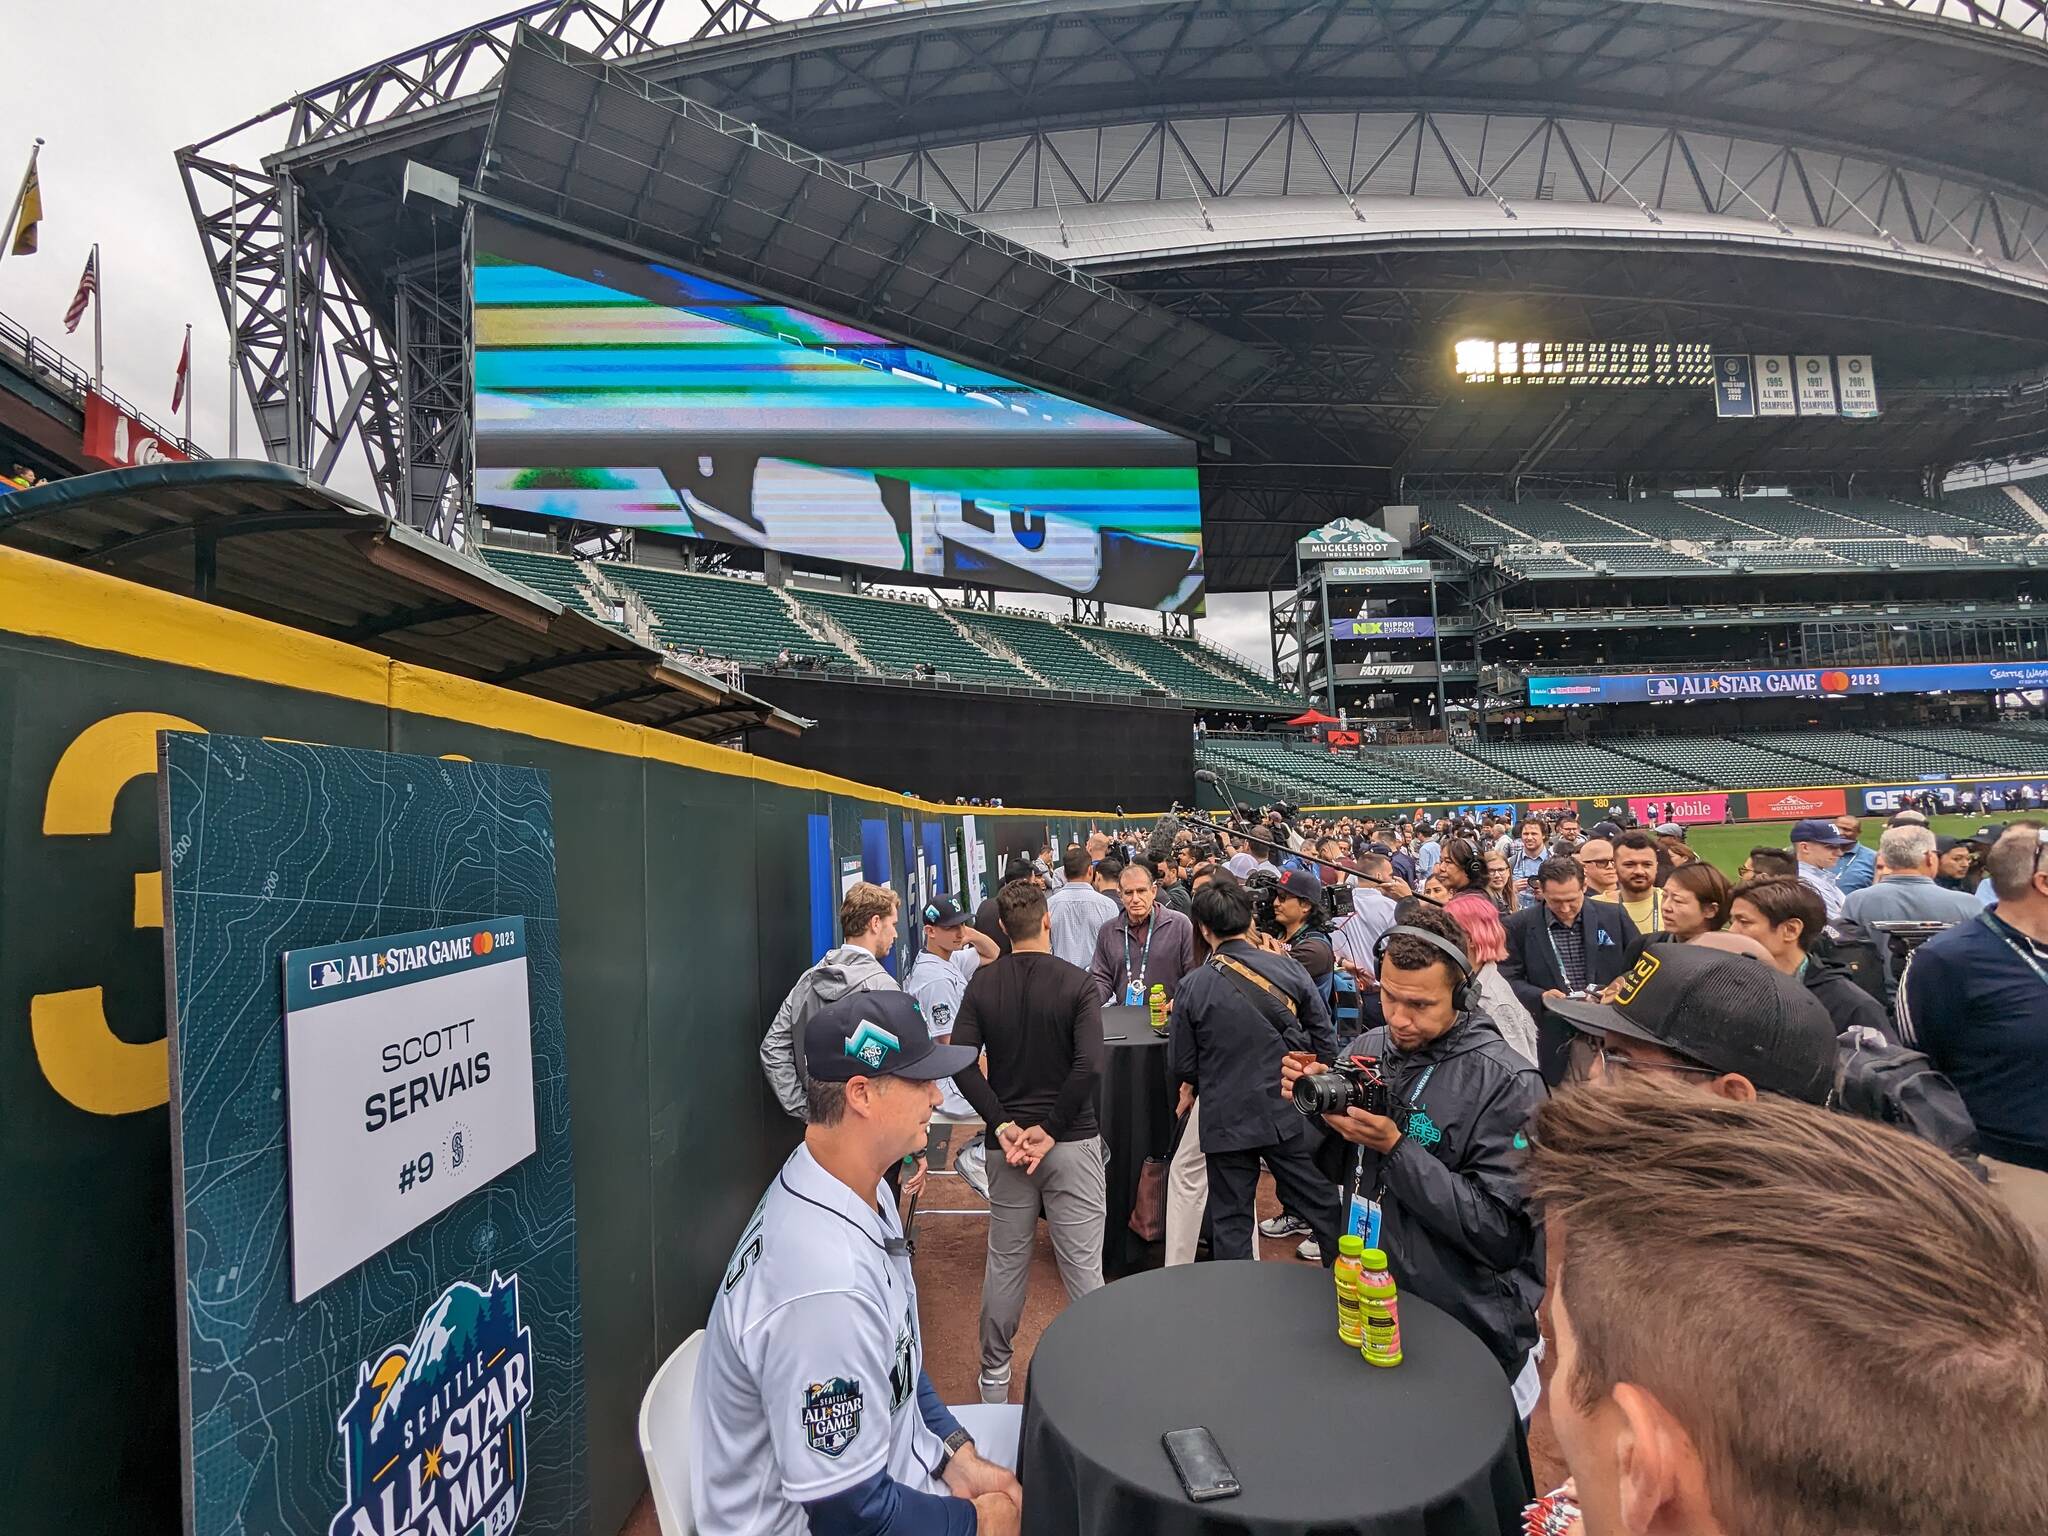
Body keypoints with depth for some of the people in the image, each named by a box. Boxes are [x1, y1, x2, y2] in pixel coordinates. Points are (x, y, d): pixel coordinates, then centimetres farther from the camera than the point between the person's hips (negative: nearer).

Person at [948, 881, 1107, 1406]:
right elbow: (1089, 1065, -20)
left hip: (1006, 1141, 3)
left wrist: (1002, 1124, -9)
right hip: (1073, 1142, -3)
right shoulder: (1076, 982, -10)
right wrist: (1052, 1130, -13)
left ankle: (994, 1372, 30)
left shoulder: (983, 983, -1)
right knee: (1083, 1263, 7)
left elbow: (962, 1062, -10)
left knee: (1005, 1261, 16)